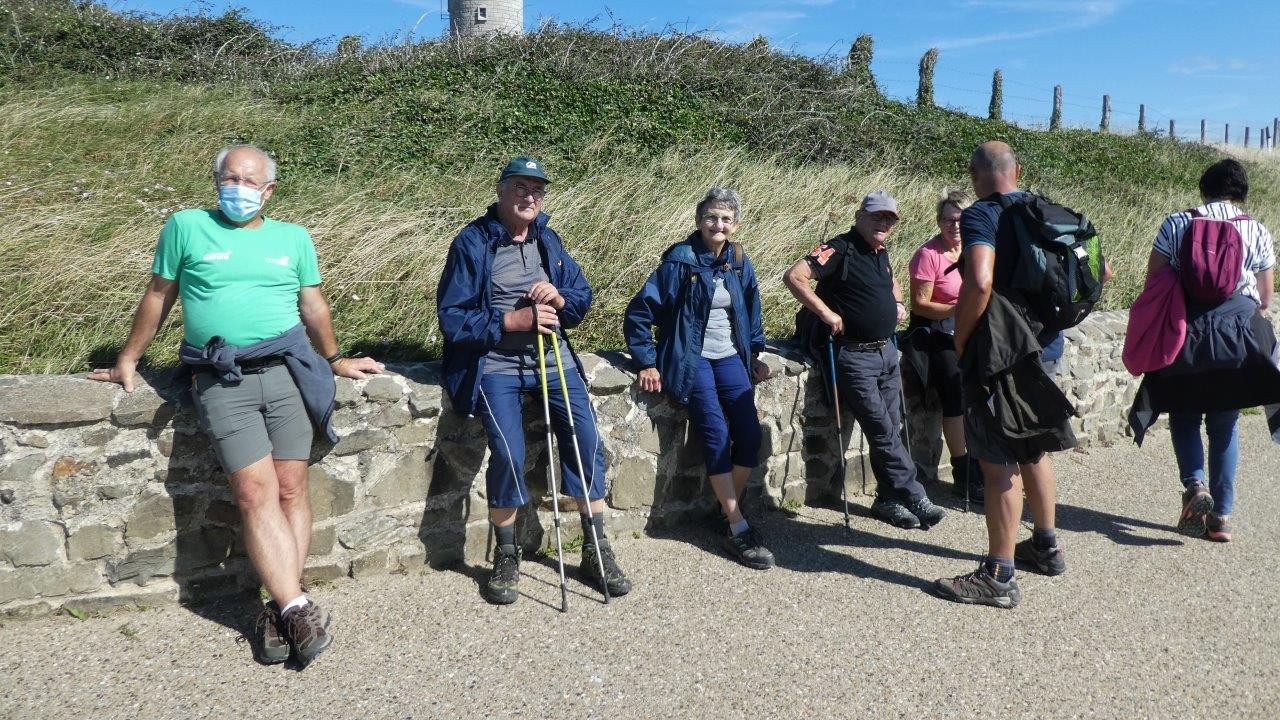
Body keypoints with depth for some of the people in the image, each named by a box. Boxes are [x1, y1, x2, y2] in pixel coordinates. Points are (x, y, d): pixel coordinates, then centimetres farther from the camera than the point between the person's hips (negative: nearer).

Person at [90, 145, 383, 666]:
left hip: (287, 370, 2)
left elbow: (313, 305, 24)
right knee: (255, 494, -11)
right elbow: (159, 296, 17)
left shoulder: (294, 238, 16)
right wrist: (128, 361, 20)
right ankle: (299, 608, -10)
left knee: (290, 489, -5)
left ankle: (280, 609, 3)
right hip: (221, 382, -2)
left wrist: (335, 359, 27)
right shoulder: (186, 227, 11)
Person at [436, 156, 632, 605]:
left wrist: (560, 298, -9)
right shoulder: (472, 243, -4)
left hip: (553, 359, 5)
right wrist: (513, 320, -18)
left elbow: (584, 296, 14)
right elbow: (451, 318, -9)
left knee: (588, 441, -9)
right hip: (497, 366, -4)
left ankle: (596, 550, 8)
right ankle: (506, 557, 2)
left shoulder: (548, 240, 11)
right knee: (508, 454, -22)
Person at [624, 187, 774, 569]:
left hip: (730, 359, 5)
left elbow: (751, 312, 20)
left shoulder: (740, 262, 6)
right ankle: (738, 530, -10)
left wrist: (754, 355, 15)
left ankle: (728, 509, 13)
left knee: (750, 435, -7)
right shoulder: (680, 260, -10)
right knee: (717, 437, -16)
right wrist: (647, 362, -12)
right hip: (692, 361, -5)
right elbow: (640, 311, -10)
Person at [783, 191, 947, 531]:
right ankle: (914, 497, 1)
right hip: (854, 355, -8)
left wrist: (898, 302, 15)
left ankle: (888, 499, 19)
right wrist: (828, 314, -22)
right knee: (882, 430, -7)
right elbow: (794, 276, -22)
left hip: (886, 351, 8)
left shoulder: (881, 253, 13)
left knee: (892, 428, 10)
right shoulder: (839, 248, -11)